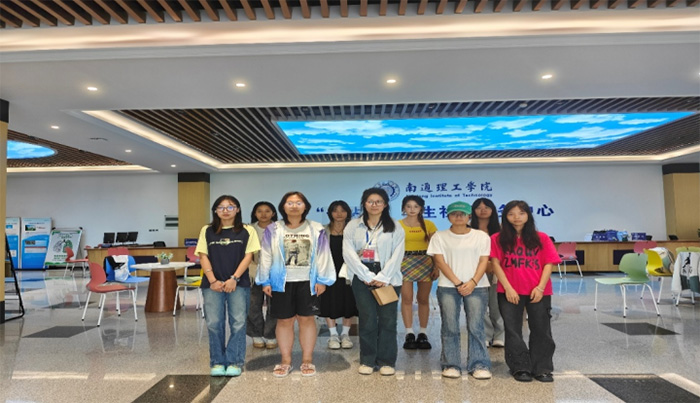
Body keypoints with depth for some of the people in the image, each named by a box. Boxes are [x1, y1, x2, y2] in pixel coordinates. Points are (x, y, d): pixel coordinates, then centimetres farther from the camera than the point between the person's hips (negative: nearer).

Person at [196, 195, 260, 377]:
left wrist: (234, 278, -11)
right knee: (214, 323, 3)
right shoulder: (207, 231, 9)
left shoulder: (247, 231, 3)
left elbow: (248, 256, -2)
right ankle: (217, 362, 16)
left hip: (238, 283, -1)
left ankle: (234, 362, 12)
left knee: (238, 323, 0)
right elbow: (203, 256, 4)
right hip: (212, 284, 2)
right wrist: (213, 280, -7)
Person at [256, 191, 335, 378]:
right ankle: (285, 361, 21)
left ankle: (307, 360, 18)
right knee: (284, 321, 7)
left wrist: (322, 280, -3)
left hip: (307, 282, 0)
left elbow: (322, 256, 1)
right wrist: (265, 281, 0)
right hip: (282, 282, 0)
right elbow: (266, 256, 2)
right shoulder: (272, 230, 1)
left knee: (307, 319, 6)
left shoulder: (316, 229, 0)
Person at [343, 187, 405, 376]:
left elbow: (397, 255, -1)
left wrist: (382, 278, -11)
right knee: (367, 319, 0)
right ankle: (367, 361, 13)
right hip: (362, 277, 0)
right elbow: (349, 253, -3)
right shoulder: (353, 226, 6)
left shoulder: (395, 227, 6)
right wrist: (368, 276, -10)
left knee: (388, 319, 0)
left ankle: (386, 361, 12)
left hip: (387, 278, 0)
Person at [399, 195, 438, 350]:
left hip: (425, 263, 1)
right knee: (406, 298, -3)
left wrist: (437, 267, -3)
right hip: (405, 263, -1)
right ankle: (409, 334, 6)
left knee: (423, 299, 6)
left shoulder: (429, 225, 5)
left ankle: (423, 334, 15)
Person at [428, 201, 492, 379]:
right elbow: (440, 262, -3)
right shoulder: (440, 237, 4)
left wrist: (472, 282, -14)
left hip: (477, 286, 0)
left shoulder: (481, 236, 7)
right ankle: (450, 365, 10)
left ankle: (479, 365, 6)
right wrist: (458, 283, -12)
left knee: (476, 327, -3)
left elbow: (484, 261, 1)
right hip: (448, 287, 0)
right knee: (450, 327, 1)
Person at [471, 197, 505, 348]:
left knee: (496, 304, -2)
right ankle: (485, 336, 9)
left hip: (496, 271, 0)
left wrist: (493, 265, -10)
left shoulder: (499, 229, 7)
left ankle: (500, 336, 11)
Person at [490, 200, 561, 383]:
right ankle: (520, 368, 18)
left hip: (538, 292, 1)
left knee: (541, 330, 6)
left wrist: (540, 287, -11)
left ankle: (542, 369, 20)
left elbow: (548, 264, 0)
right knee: (513, 331, 6)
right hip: (509, 292, 0)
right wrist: (508, 288, -11)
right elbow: (496, 264, -4)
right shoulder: (498, 239, 0)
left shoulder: (541, 238, 4)